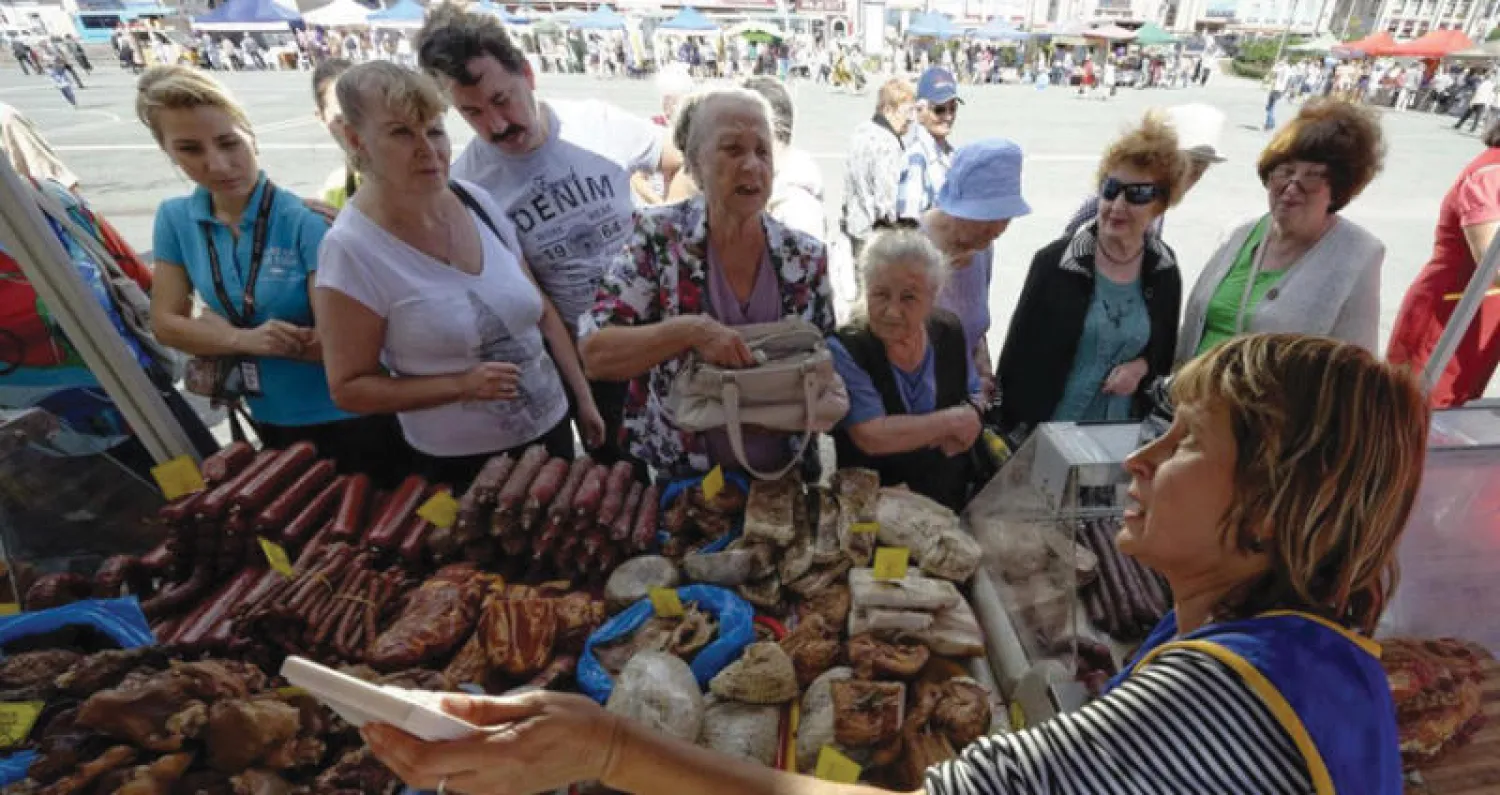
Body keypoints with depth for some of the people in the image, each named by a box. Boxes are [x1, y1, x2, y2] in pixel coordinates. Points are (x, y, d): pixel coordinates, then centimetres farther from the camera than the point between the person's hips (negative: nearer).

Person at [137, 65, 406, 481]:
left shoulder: (305, 221, -19)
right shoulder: (175, 220, -1)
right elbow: (165, 322, 1)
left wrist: (223, 333, -15)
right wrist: (248, 340, -18)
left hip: (347, 418, -5)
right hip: (270, 419, 6)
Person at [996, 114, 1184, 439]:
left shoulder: (1164, 271, -1)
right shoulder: (1055, 261, -13)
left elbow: (1166, 349, 12)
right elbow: (1019, 349, -11)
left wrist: (1142, 366, -11)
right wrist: (1008, 428, -11)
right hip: (1046, 427, -3)